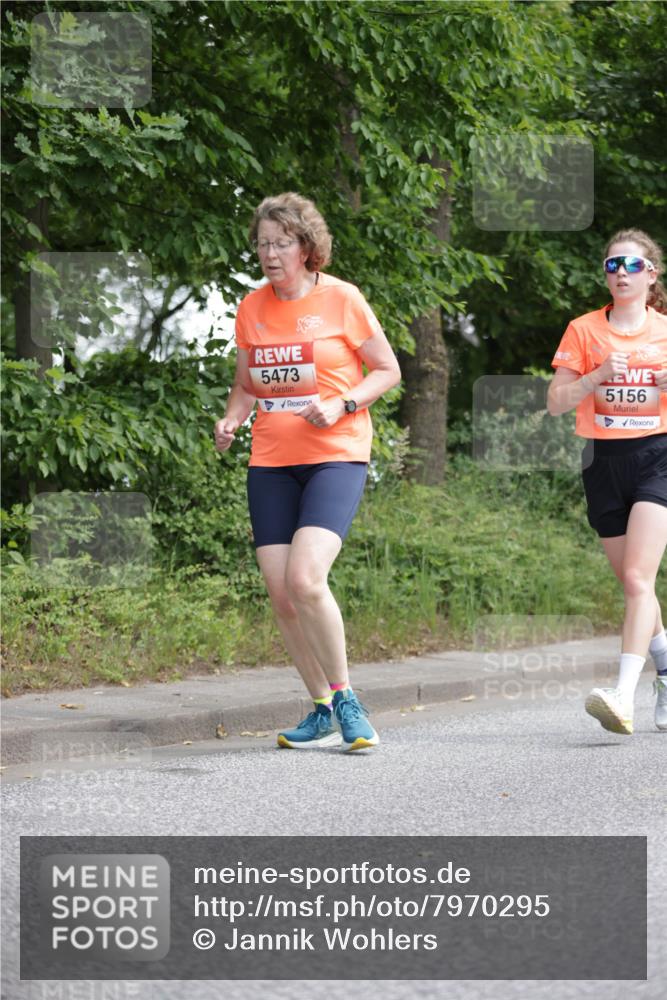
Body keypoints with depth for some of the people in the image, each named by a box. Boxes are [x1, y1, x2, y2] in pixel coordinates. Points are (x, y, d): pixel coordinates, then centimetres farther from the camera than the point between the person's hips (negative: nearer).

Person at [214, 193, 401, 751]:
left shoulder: (340, 299, -4)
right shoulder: (251, 310, 9)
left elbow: (388, 371, 2)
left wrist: (341, 405, -14)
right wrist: (231, 419, 1)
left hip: (336, 457, -5)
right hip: (271, 462, 5)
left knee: (305, 578, -22)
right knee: (281, 594, -1)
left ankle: (344, 698, -5)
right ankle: (324, 712, 13)